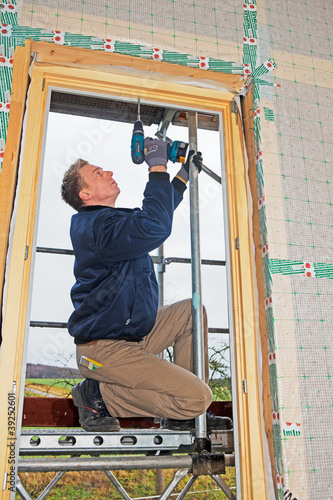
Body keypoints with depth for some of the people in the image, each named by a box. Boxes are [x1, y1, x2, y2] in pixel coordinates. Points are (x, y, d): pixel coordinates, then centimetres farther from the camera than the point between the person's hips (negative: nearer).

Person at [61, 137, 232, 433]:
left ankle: (182, 415, 13)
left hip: (133, 336, 10)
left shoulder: (115, 219, 14)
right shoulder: (95, 225, -18)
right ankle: (98, 395, -3)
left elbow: (157, 214, 30)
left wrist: (185, 174, 25)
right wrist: (157, 167, -23)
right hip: (104, 349, -10)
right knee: (198, 397, -17)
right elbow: (154, 227, -33)